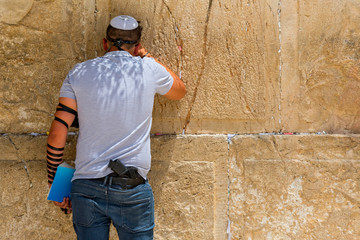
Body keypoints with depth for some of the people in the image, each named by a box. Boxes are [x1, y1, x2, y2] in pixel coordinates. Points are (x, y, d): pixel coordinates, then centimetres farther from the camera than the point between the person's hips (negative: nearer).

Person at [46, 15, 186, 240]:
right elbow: (180, 91, 22)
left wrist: (55, 187, 8)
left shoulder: (79, 73, 2)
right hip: (133, 192, -1)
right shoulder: (148, 69, 0)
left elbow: (57, 134, -1)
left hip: (86, 189, 1)